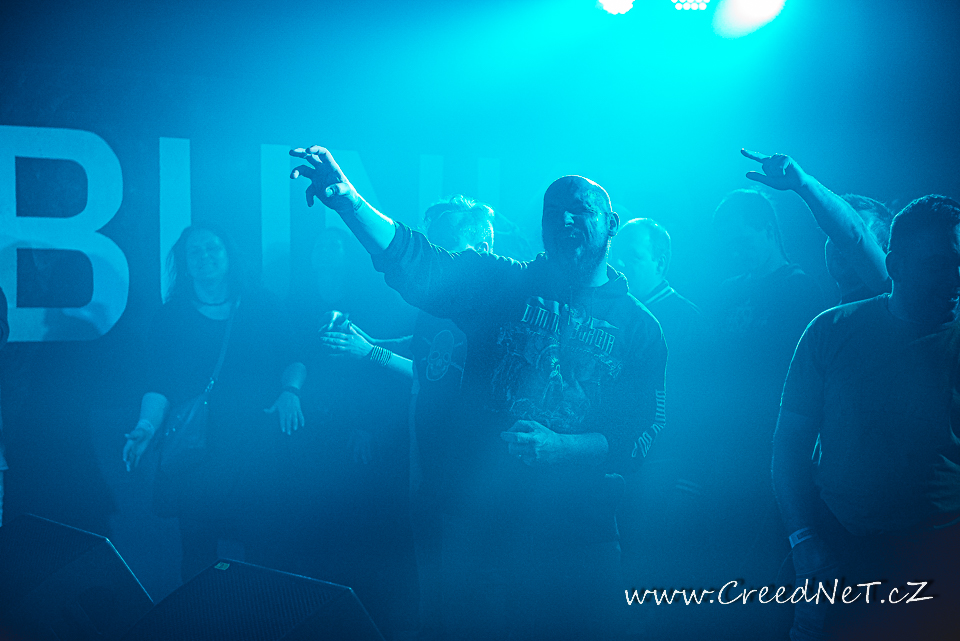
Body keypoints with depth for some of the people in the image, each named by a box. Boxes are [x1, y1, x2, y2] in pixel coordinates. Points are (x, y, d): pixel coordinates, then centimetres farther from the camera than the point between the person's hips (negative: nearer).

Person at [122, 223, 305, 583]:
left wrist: (290, 390, -9)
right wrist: (146, 428, -15)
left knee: (262, 547, 1)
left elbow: (295, 358, 11)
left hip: (256, 448, 1)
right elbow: (158, 383, 1)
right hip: (196, 455, 0)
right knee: (198, 555, 2)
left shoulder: (261, 307, 10)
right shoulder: (172, 317, 7)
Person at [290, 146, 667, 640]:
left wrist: (561, 446, -19)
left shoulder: (639, 326, 3)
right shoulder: (503, 283, 1)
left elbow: (644, 431, -2)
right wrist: (349, 201, -30)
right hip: (477, 520, 0)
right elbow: (417, 265, -14)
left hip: (574, 538, 0)